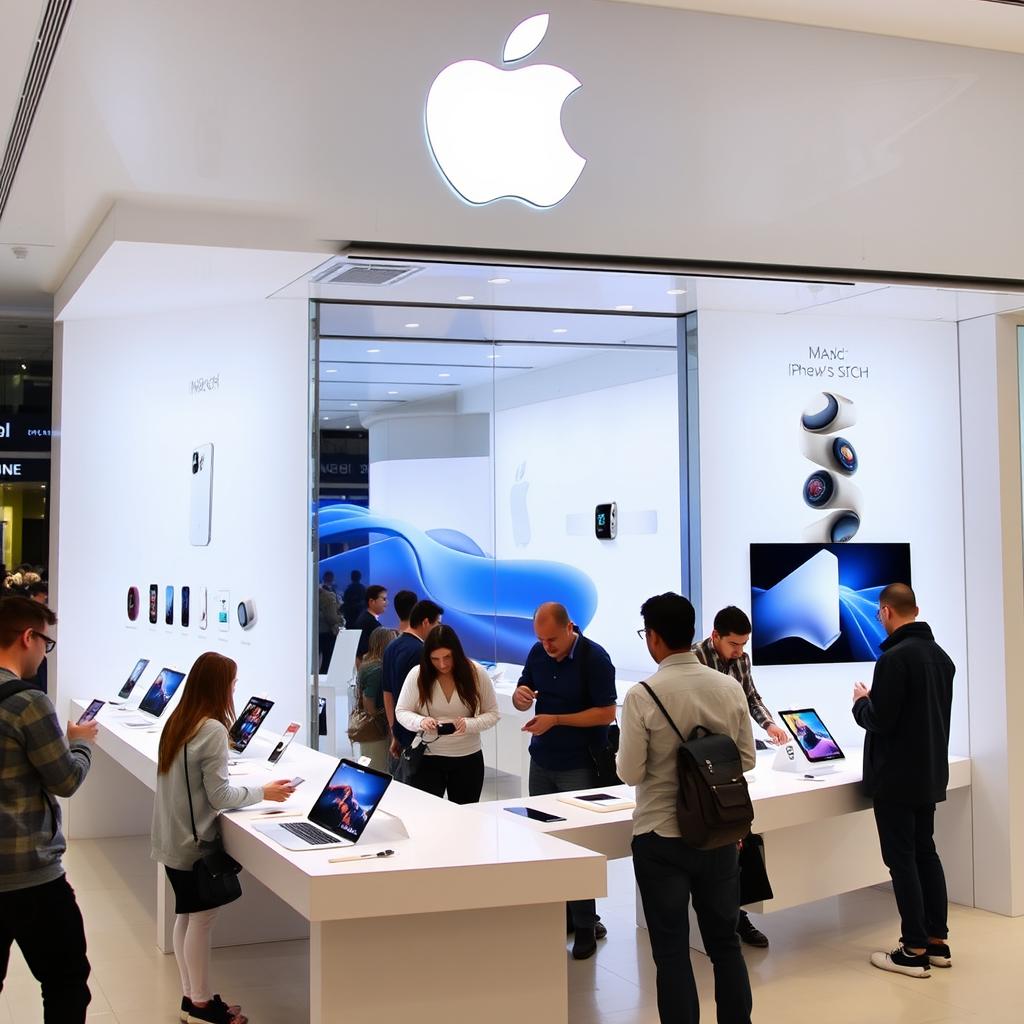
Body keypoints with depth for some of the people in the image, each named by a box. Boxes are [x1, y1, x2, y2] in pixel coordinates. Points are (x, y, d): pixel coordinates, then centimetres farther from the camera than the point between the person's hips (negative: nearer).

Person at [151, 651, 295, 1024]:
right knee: (201, 917, 2)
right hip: (194, 841, -8)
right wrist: (263, 792, -7)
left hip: (171, 838, 8)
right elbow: (220, 797, -17)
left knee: (185, 915, 14)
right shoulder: (212, 730, -20)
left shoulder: (177, 721, 5)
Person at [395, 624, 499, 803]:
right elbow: (401, 711, 3)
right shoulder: (417, 674, -7)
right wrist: (420, 722, -19)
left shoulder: (477, 673, -6)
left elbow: (492, 714, 0)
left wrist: (469, 724, -20)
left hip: (468, 758, 1)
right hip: (427, 758, -1)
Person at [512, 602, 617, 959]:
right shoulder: (537, 653, 3)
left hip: (579, 765, -6)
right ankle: (560, 913, 18)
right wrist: (521, 696, -13)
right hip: (542, 761, 6)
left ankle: (585, 924, 7)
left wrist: (556, 720, -21)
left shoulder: (594, 658, -14)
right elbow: (522, 698, 13)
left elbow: (607, 713, -16)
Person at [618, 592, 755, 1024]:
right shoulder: (730, 689, -3)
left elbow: (631, 773, -11)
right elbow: (747, 760, 4)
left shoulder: (642, 696, -15)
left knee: (672, 951, 6)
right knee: (725, 942, 16)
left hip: (661, 838, -4)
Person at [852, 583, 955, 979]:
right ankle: (937, 942, 20)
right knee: (925, 852, 16)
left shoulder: (894, 657, -21)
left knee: (901, 858, -2)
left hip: (896, 777, -8)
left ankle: (914, 951, 2)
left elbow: (879, 720, -21)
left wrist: (861, 701, -1)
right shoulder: (941, 655, 7)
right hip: (930, 773, 8)